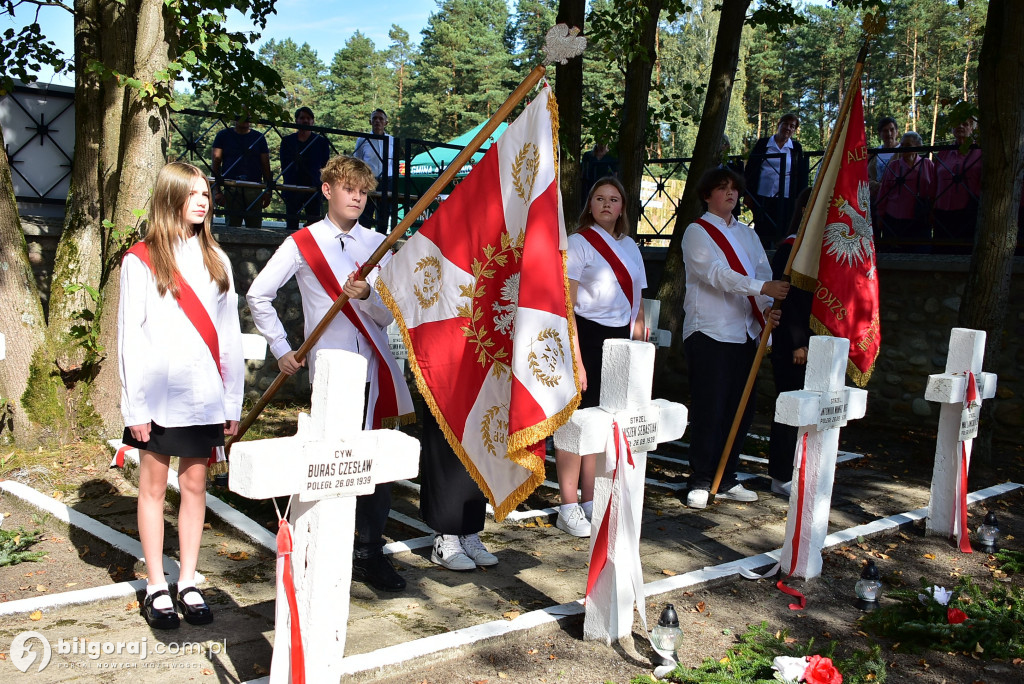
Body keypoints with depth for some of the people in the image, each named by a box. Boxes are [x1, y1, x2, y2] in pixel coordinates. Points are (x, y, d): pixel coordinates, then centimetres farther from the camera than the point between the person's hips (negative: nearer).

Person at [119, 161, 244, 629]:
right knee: (153, 487, 6)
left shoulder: (215, 259, 11)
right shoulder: (140, 260, -1)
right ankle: (156, 588, 16)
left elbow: (229, 334, 10)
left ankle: (188, 584, 18)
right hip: (159, 395, -3)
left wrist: (233, 401, 6)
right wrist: (135, 406, -9)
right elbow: (129, 336, -4)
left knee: (195, 485, 8)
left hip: (205, 397, 3)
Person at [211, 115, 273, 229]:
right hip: (231, 189, -1)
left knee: (255, 227, -1)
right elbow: (216, 163, 4)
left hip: (254, 189, 1)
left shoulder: (259, 137, 14)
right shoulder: (223, 136, 10)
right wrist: (217, 190, -6)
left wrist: (268, 191, 5)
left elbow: (265, 165, 13)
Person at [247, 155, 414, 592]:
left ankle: (370, 553, 17)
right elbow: (258, 295, 9)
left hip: (375, 366, 3)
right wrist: (281, 349, 5)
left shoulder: (377, 244, 10)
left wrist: (367, 295, -16)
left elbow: (388, 315, 6)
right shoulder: (302, 243, 4)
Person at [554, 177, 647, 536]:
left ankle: (590, 503, 18)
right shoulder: (579, 242, -4)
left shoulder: (630, 246, 15)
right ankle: (568, 509, 3)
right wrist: (575, 359, -17)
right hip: (586, 335, -6)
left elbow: (637, 302, 19)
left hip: (621, 340, 6)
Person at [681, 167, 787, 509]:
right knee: (709, 409, -6)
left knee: (740, 408, 9)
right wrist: (761, 287, -28)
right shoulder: (697, 232, -2)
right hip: (709, 333, -7)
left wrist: (768, 308, -11)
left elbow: (764, 273, 9)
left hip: (745, 333, 7)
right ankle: (700, 483, 4)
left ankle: (726, 480, 20)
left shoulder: (748, 235, 19)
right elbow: (717, 273, -17)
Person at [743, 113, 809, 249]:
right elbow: (750, 168, 9)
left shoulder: (796, 148, 10)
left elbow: (801, 175, 11)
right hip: (762, 198, 0)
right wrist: (748, 194, 2)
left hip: (786, 200, 0)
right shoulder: (763, 144, 8)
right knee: (763, 235, 2)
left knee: (782, 236, -2)